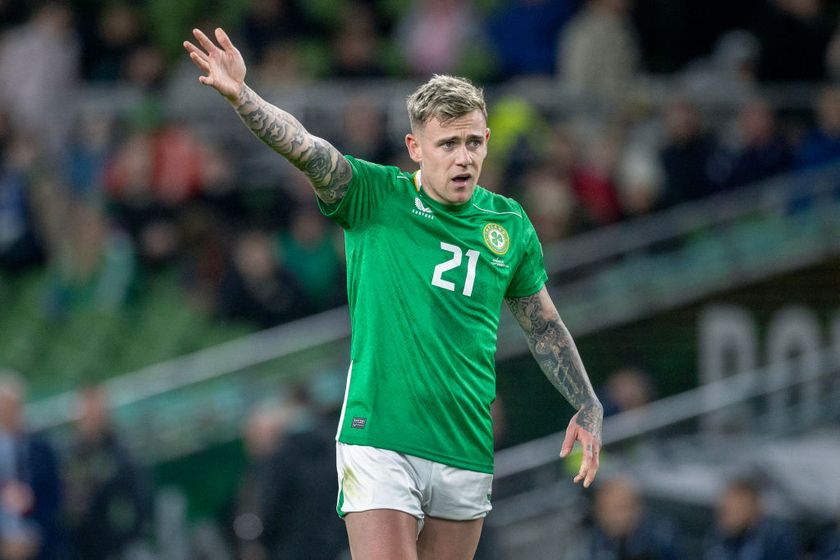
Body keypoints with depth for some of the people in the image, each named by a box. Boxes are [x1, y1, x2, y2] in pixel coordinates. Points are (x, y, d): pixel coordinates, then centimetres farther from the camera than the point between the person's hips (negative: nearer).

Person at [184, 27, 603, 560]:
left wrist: (589, 407, 16)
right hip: (378, 441, -4)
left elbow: (545, 326, 21)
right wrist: (241, 95, -37)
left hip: (466, 453, 4)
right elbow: (303, 147, -20)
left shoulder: (510, 224, 7)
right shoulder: (374, 196, -3)